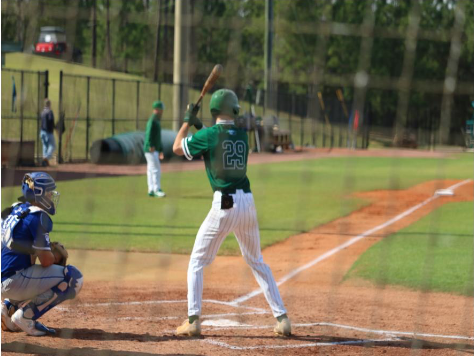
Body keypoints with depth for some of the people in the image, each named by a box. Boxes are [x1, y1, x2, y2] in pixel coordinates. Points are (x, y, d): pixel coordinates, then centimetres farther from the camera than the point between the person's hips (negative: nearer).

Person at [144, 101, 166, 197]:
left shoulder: (156, 121, 22)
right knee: (156, 169, -14)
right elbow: (149, 133, -24)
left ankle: (151, 190, 11)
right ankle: (157, 190, -16)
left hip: (154, 150, 10)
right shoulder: (152, 120, -11)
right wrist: (151, 146, -34)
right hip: (150, 150, -10)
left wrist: (160, 150, 30)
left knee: (151, 170, 9)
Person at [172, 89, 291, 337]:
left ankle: (193, 321, -3)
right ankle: (282, 319, 12)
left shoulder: (209, 135, -7)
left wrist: (188, 121, 18)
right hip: (247, 202, 5)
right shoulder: (242, 135, 8)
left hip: (224, 205, -5)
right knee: (257, 261, 18)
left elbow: (177, 148, 6)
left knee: (197, 262, 6)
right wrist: (200, 126, 26)